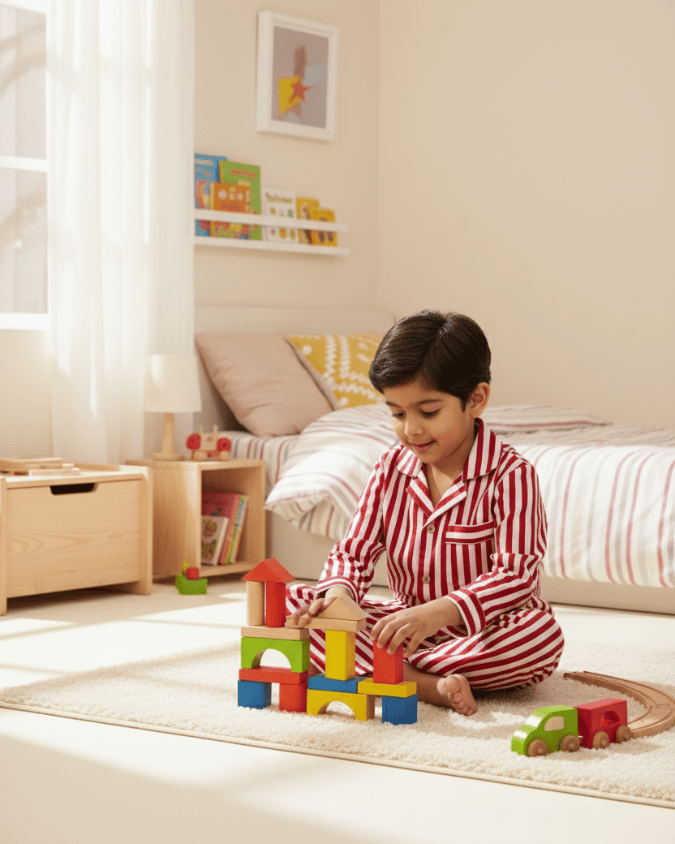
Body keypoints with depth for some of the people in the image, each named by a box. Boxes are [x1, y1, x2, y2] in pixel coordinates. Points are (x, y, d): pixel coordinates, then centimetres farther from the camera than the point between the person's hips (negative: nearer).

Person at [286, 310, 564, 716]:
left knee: (542, 634, -38)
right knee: (292, 601, -13)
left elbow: (515, 576, -24)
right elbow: (354, 551, 3)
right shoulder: (392, 469, 1)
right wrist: (339, 591, -22)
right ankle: (425, 684, -30)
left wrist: (438, 612, -40)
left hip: (481, 630, -4)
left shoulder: (510, 475, -15)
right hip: (404, 624, 5)